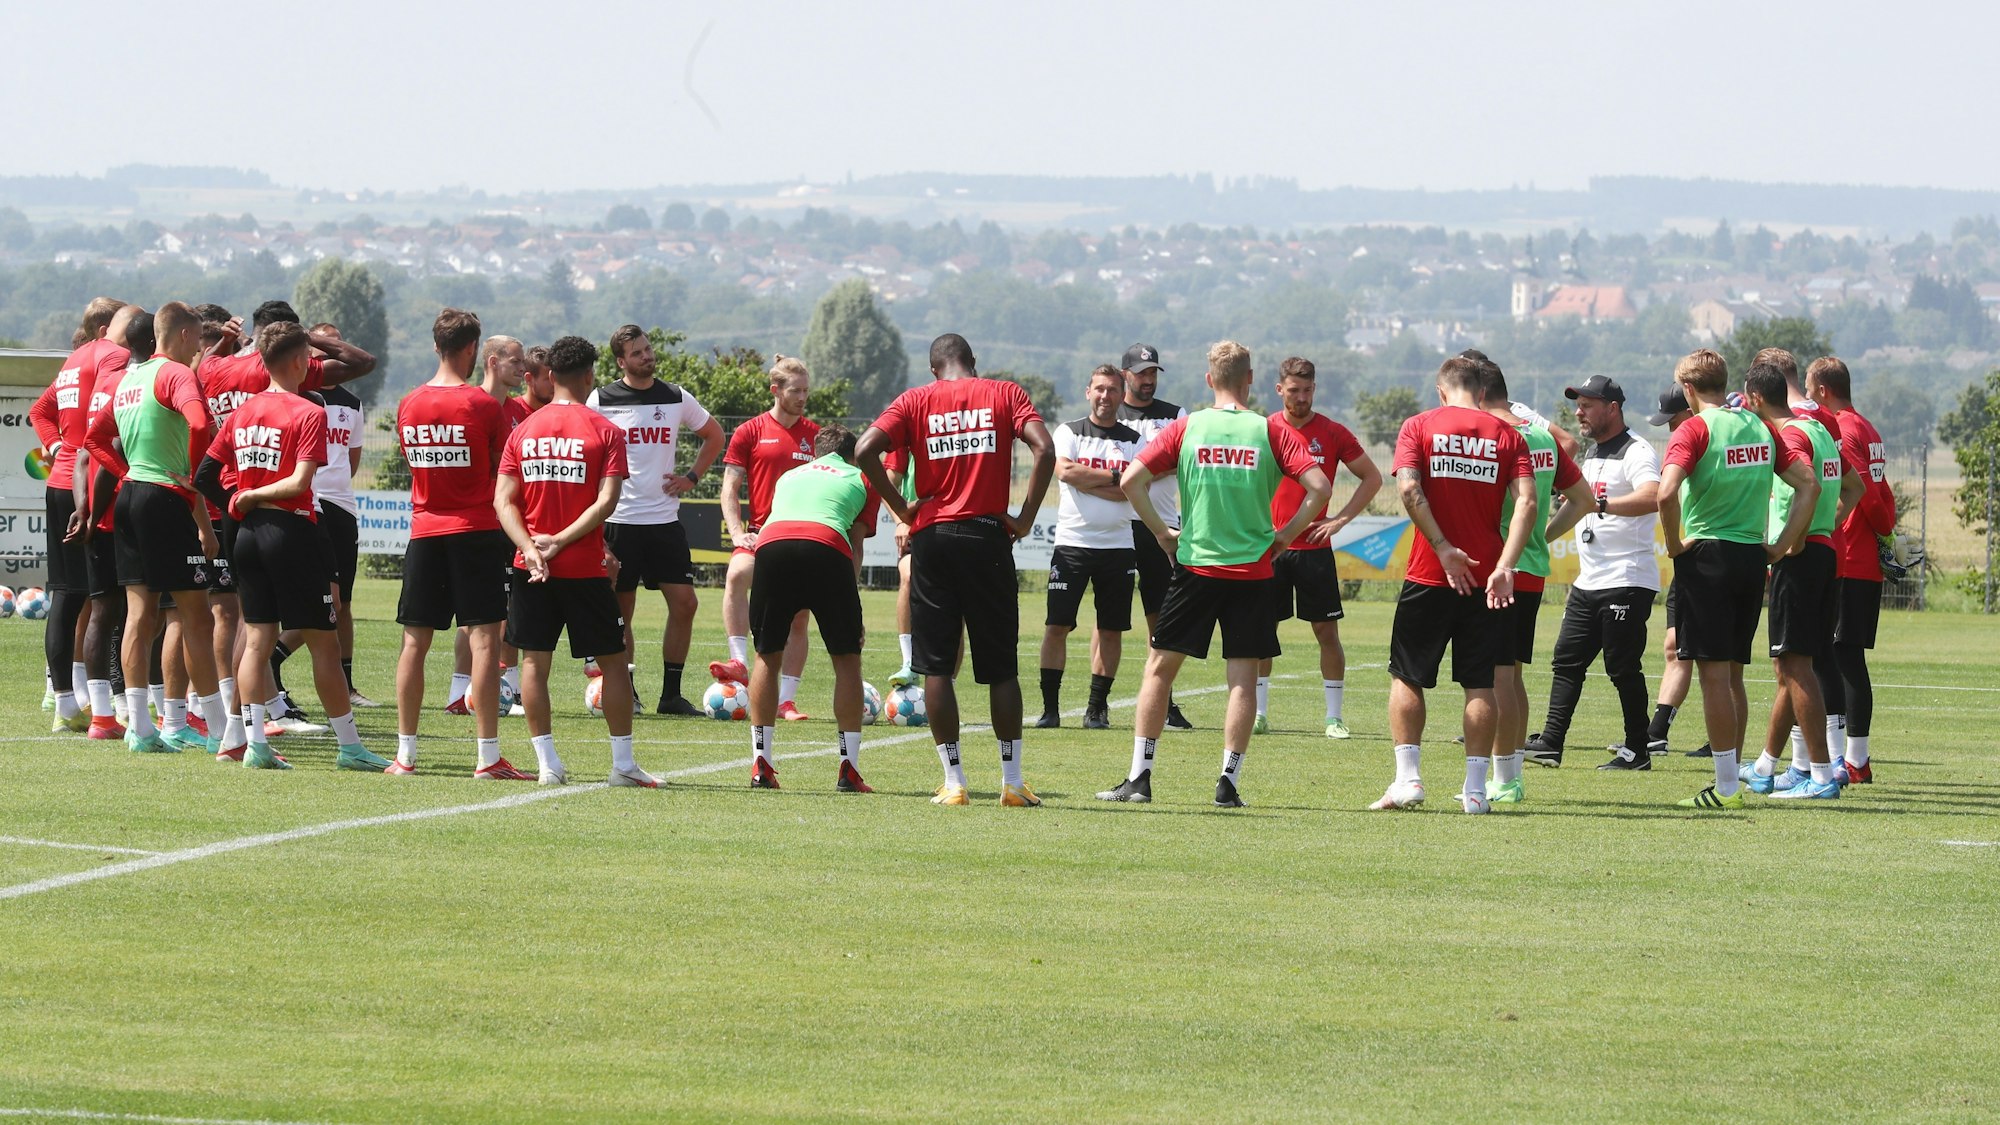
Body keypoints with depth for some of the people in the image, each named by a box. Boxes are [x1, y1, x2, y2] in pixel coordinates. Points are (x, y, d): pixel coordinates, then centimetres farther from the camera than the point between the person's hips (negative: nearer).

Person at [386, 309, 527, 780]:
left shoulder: (409, 405, 4)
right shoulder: (483, 404, -10)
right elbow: (504, 465, -2)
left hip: (424, 529, 4)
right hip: (476, 530, -4)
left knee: (415, 641, 7)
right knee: (485, 638, -5)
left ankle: (406, 754, 8)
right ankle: (488, 755, -10)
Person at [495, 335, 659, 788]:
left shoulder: (523, 431, 5)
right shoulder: (605, 431, -4)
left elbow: (504, 501, -2)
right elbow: (606, 502, -13)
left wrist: (530, 547, -11)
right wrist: (561, 542, -12)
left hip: (531, 568, 2)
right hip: (585, 570, -2)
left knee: (534, 661, 6)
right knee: (613, 661, 7)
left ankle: (547, 763, 1)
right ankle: (623, 764, 7)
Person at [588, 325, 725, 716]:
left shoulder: (676, 399, 7)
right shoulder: (600, 401, -2)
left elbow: (714, 435, 23)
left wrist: (691, 478, 11)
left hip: (665, 519, 3)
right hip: (618, 521, -3)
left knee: (684, 603, -3)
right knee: (619, 609, 0)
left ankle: (671, 694, 5)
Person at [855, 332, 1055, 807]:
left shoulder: (916, 400, 6)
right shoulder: (1005, 394, 6)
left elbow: (865, 451, -7)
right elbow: (1044, 449, -9)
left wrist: (901, 509, 1)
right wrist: (1025, 519, -4)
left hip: (934, 537, 0)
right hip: (988, 536, 0)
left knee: (936, 665, 4)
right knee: (1001, 666, 7)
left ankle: (954, 782, 0)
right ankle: (1012, 781, 8)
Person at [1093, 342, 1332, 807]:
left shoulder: (1184, 429, 0)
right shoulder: (1272, 432, -2)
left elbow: (1131, 480, -7)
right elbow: (1319, 487, -10)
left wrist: (1161, 533, 4)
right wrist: (1285, 536, 2)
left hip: (1195, 565, 0)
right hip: (1252, 571, 0)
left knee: (1161, 666, 9)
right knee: (1243, 676, 5)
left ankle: (1139, 777, 6)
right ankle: (1228, 782, 0)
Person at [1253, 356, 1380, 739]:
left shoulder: (1333, 433, 1)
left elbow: (1372, 478, 8)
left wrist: (1340, 519, -1)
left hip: (1314, 547, -1)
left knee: (1327, 630, -1)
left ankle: (1335, 716, 4)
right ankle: (1258, 713, 8)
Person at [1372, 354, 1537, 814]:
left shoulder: (1420, 427, 1)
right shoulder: (1506, 436, 5)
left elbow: (1409, 489, -14)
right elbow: (1526, 503, -8)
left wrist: (1444, 548, -14)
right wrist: (1504, 566, -14)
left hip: (1429, 575, -1)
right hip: (1485, 578, 1)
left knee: (1406, 676, 9)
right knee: (1479, 683, 6)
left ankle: (1408, 777, 1)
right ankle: (1476, 788, 3)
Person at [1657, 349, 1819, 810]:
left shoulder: (1695, 429, -9)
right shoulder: (1759, 428, 10)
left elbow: (1666, 492, -24)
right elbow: (1808, 484, 10)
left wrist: (1675, 544, -10)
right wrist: (1783, 545, 10)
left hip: (1707, 556, -6)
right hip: (1752, 557, 6)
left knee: (1714, 674, -4)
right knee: (1732, 675, 14)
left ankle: (1726, 786, -6)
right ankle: (1732, 778, 17)